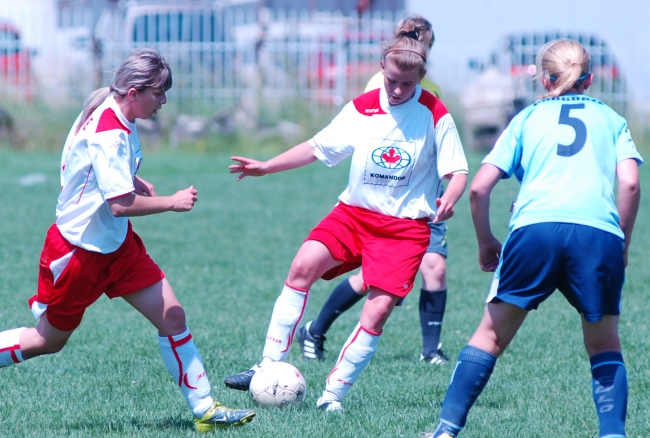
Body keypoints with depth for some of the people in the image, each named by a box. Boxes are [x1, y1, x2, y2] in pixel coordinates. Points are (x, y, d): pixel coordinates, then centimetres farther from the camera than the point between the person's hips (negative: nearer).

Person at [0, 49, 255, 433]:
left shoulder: (118, 120, 3)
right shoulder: (108, 134, -26)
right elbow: (120, 203, -31)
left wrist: (138, 183, 10)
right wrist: (172, 202, -21)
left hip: (117, 244, 9)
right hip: (81, 251, -9)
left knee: (172, 317, -1)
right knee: (49, 340, 6)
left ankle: (204, 409, 1)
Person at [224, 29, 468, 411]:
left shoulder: (435, 115, -6)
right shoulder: (362, 109, 3)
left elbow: (457, 171, -4)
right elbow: (319, 147, 10)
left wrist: (449, 201, -26)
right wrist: (266, 167, 3)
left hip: (406, 226, -3)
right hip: (354, 212, 3)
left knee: (378, 312, -16)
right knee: (303, 266, -21)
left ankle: (333, 395, -3)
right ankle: (270, 368, -16)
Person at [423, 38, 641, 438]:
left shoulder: (527, 118, 25)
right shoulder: (611, 119, 24)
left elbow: (479, 188, 14)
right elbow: (630, 184, 6)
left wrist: (486, 242, 28)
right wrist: (623, 244, 17)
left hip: (534, 227, 0)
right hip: (599, 233, 0)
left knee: (493, 335, 12)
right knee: (604, 342, 17)